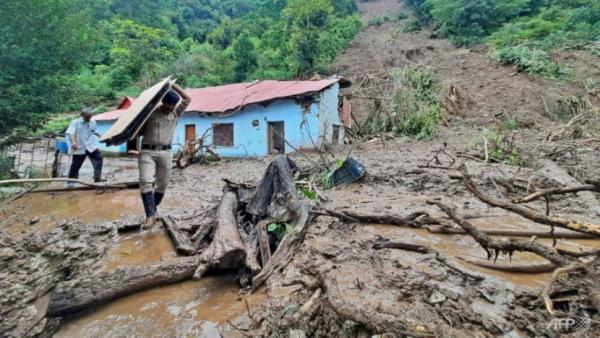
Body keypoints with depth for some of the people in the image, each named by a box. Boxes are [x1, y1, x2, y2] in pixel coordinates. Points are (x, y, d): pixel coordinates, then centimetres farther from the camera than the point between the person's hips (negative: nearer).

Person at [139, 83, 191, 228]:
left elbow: (187, 99, 2)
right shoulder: (150, 113, 3)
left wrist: (173, 85, 1)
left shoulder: (176, 113, 9)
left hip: (165, 153, 3)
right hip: (147, 152, -3)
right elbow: (140, 131, 7)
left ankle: (154, 209, 28)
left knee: (162, 184, 9)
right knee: (146, 182, -16)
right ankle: (150, 216, -17)